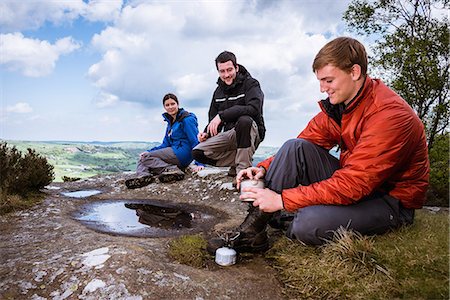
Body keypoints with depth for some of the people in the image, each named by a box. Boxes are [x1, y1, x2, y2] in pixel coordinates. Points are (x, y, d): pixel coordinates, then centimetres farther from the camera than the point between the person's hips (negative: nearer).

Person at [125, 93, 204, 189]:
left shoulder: (187, 119, -8)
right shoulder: (170, 122, 19)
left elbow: (195, 141, -14)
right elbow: (165, 144, 17)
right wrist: (149, 152, 3)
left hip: (182, 153, -9)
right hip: (174, 151, 9)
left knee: (145, 157, -10)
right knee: (142, 158, 5)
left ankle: (172, 170, -23)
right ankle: (143, 177, -24)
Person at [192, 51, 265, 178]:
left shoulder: (250, 84, -7)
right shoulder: (219, 91, 13)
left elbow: (254, 108, -27)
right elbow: (213, 118, 19)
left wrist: (222, 115, -31)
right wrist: (207, 133, -4)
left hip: (252, 133, -5)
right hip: (230, 135, 6)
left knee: (244, 120, -40)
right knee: (197, 152, -12)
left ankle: (243, 169, -28)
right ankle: (237, 162, -5)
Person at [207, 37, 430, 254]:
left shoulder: (390, 115, -26)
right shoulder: (338, 102, -2)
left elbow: (352, 185, -30)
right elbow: (304, 144, 1)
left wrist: (282, 199, -29)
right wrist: (264, 168, -17)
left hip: (391, 200, -6)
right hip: (354, 182, 7)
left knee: (308, 224, -33)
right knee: (294, 147, -16)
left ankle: (291, 225, 3)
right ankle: (252, 230, -17)